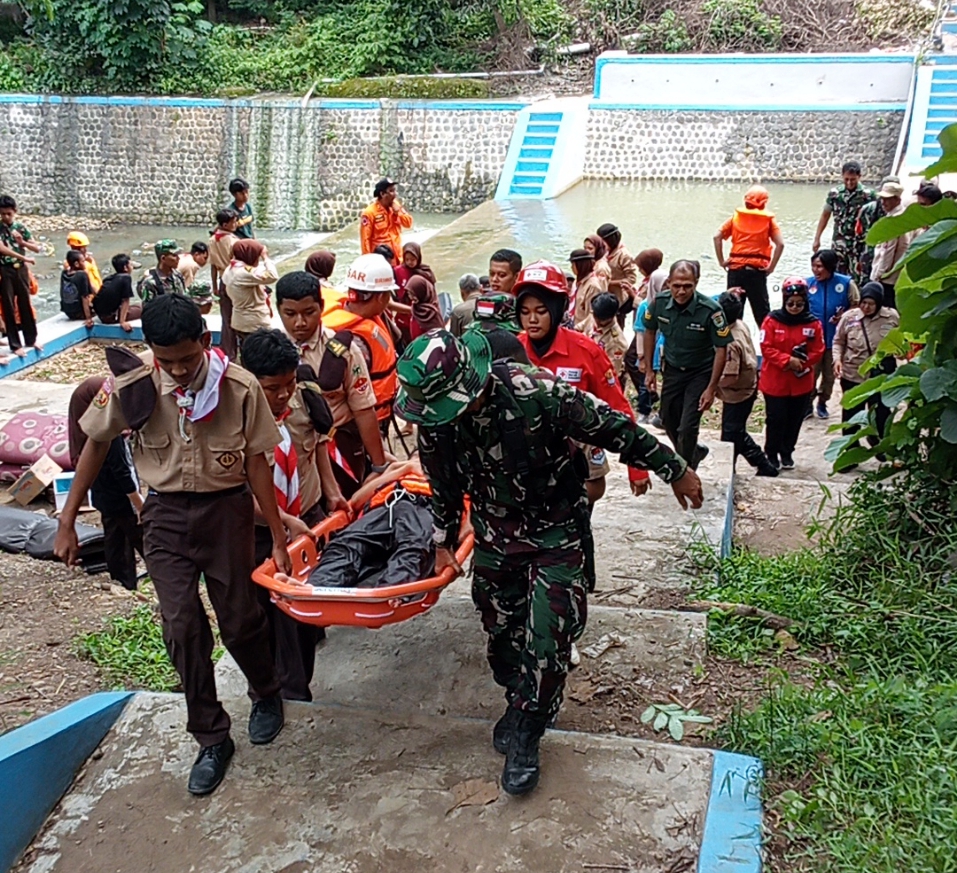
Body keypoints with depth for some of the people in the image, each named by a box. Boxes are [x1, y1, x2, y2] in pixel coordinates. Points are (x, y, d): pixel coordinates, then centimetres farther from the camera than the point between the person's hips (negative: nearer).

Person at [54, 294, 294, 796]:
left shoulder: (240, 388, -17)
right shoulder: (131, 385, -14)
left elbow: (256, 462, -8)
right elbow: (96, 445, 1)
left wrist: (278, 539, -5)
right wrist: (67, 520, 3)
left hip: (226, 510, -1)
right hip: (166, 514, 1)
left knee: (240, 620, 6)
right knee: (182, 627, -3)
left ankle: (266, 695, 38)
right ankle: (211, 738, 16)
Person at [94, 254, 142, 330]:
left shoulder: (109, 278, 13)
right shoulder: (126, 278, -9)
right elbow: (125, 301, -12)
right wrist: (122, 322, -16)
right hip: (110, 316, -8)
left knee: (137, 306, 24)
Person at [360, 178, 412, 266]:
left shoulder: (395, 206, 5)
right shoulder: (370, 212, -15)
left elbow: (408, 223, 6)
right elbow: (365, 238, -15)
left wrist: (398, 212, -12)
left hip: (396, 256, 7)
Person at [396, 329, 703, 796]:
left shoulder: (535, 391, -32)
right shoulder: (433, 419, -15)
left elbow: (613, 428, -21)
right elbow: (445, 486, 5)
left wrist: (674, 469, -12)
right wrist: (443, 543, 12)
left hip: (554, 531, -4)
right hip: (495, 534, 4)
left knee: (547, 635, -7)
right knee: (501, 626, 14)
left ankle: (526, 735, 12)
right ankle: (518, 700, 41)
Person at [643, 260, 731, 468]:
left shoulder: (710, 310, -27)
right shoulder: (659, 303, -16)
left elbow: (721, 349, -18)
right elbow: (650, 332, 3)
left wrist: (711, 388, -19)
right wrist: (649, 370, 3)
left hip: (700, 373, -4)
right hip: (672, 370, 5)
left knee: (688, 427, -10)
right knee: (668, 421, 16)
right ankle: (694, 452, 44)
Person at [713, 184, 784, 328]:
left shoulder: (736, 216, 6)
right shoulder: (768, 220, 2)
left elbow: (717, 236, -1)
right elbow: (780, 244, -8)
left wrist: (722, 261, 3)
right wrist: (771, 267, -2)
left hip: (736, 268, 1)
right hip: (757, 270, -1)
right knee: (762, 311, 5)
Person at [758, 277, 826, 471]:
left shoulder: (813, 324, -2)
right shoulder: (772, 321, -8)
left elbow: (818, 351, -2)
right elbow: (766, 348, -12)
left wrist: (801, 362, -17)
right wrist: (788, 360, -21)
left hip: (802, 383, 2)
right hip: (775, 382, -2)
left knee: (795, 420, 12)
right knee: (775, 419, 4)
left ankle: (787, 453, 29)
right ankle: (771, 453, 21)